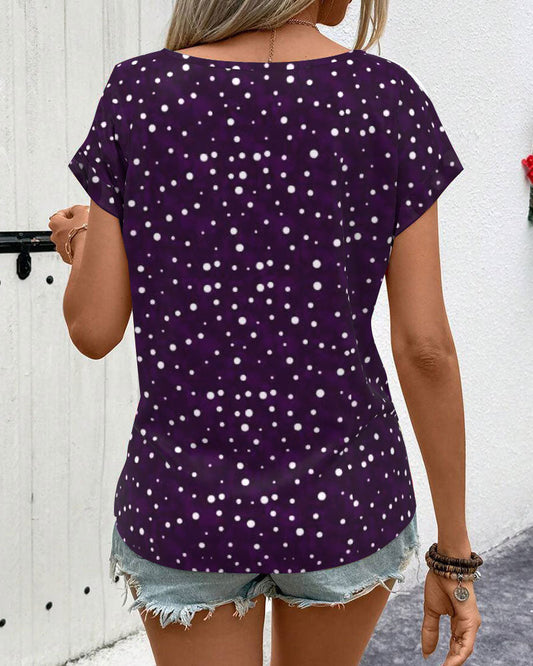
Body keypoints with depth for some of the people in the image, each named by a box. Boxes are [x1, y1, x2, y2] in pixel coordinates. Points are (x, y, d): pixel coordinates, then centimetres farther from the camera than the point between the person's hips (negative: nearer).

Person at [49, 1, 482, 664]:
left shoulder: (140, 91, -8)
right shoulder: (387, 96, -8)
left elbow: (93, 329, -7)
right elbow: (425, 345, -10)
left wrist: (82, 244, 16)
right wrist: (454, 553, 0)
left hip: (186, 502, -1)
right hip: (343, 492, 1)